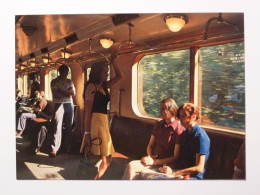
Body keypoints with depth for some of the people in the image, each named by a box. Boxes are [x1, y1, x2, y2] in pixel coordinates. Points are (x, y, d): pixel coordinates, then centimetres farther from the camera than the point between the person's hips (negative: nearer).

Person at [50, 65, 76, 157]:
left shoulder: (69, 81, 16)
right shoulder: (54, 82, 4)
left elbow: (73, 92, 2)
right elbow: (55, 95, -8)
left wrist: (61, 91, -8)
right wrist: (67, 93, -7)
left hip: (69, 104, 4)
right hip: (59, 104, -4)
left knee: (68, 127, 7)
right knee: (57, 126, -11)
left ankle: (68, 147, 17)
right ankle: (54, 149, -10)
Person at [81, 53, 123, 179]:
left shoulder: (104, 86, 15)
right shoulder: (91, 86, -7)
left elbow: (119, 76, 24)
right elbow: (87, 111, -12)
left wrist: (113, 59, 16)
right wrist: (87, 133, -17)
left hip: (103, 122, 9)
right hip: (95, 122, -9)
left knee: (106, 159, 10)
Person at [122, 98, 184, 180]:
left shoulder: (179, 129, -9)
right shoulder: (158, 124, 11)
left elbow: (176, 157, -9)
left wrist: (154, 161, -13)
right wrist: (150, 157, -4)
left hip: (165, 165, -6)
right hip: (153, 160, 6)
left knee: (131, 167, -25)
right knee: (131, 165, -24)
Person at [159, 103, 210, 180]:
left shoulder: (200, 136, -13)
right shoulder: (185, 132, 13)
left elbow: (199, 168, -17)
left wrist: (173, 172, -20)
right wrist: (170, 167, -1)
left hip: (193, 176, -7)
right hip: (182, 171, 7)